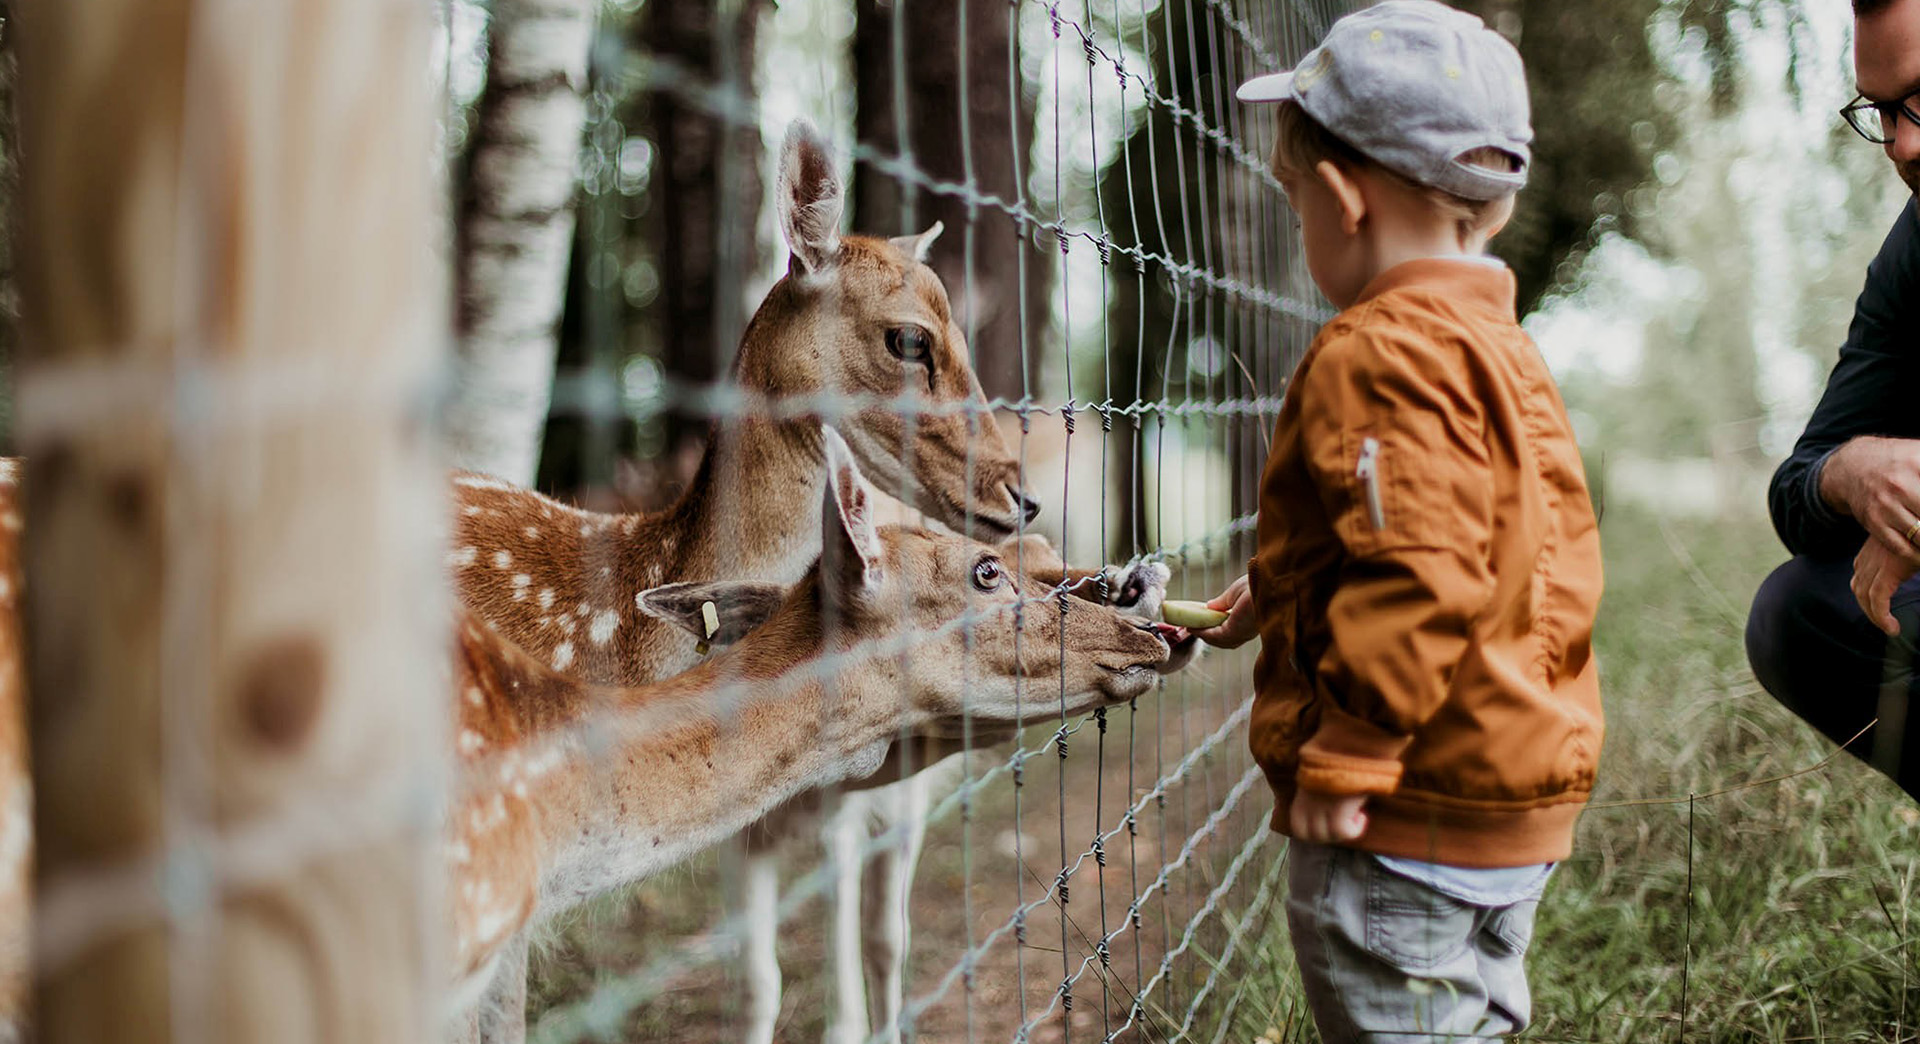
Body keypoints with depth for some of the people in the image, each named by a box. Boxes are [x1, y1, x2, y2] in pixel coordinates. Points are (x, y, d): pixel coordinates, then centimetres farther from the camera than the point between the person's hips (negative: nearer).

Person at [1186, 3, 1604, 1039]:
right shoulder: (1501, 348, 14)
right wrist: (1286, 594, 26)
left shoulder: (1380, 354, -18)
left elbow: (1419, 577, -27)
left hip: (1409, 824, -10)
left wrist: (1346, 753, -22)